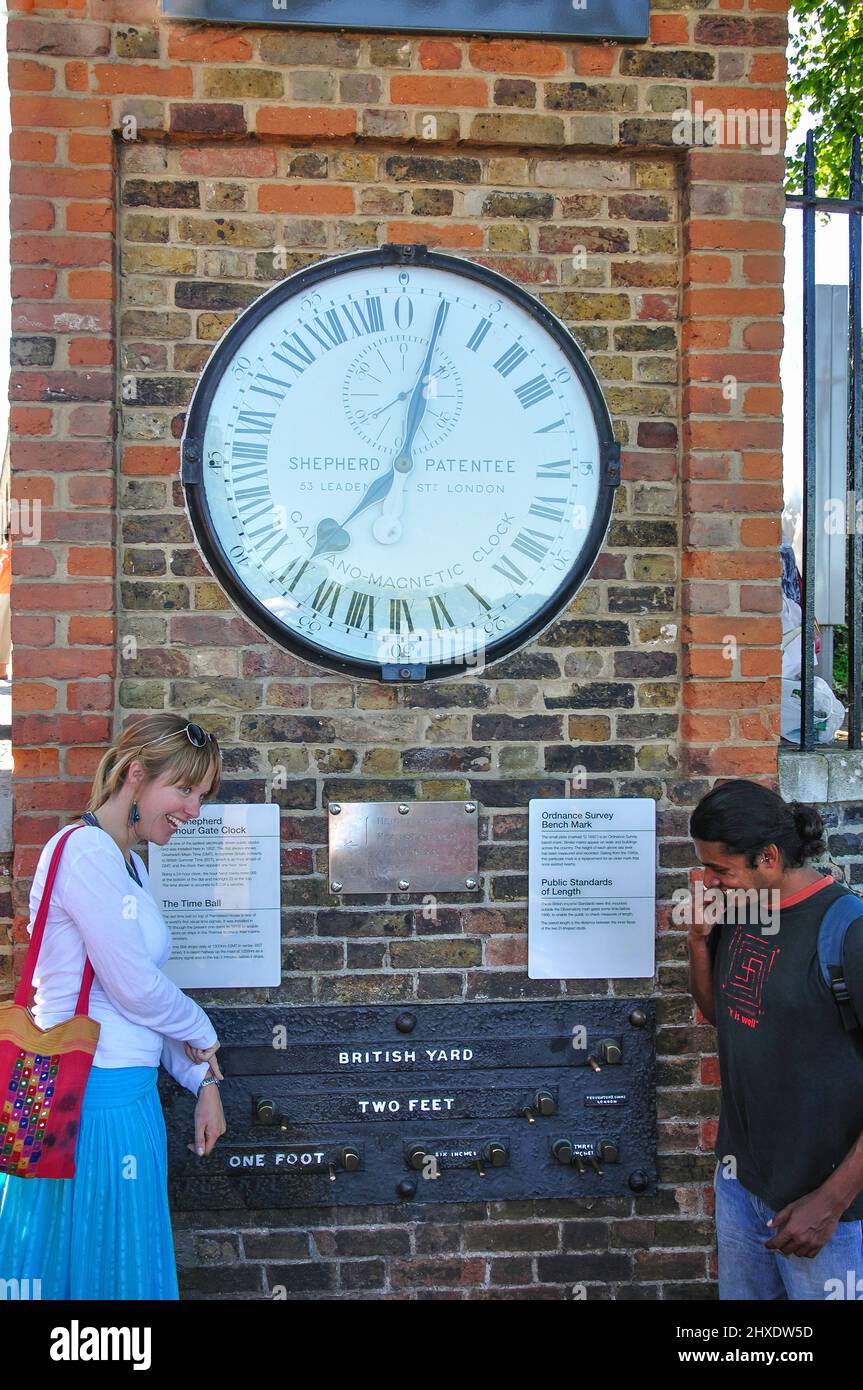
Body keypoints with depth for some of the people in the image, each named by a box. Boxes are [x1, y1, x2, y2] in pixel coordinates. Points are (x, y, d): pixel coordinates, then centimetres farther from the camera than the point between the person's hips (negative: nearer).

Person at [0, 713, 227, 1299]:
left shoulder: (127, 860, 15)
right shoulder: (85, 852, -16)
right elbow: (137, 987, -16)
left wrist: (202, 1081, 12)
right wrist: (204, 1037, 1)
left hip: (127, 1093, 10)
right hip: (95, 1096, -10)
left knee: (134, 1268, 15)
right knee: (98, 1270, 1)